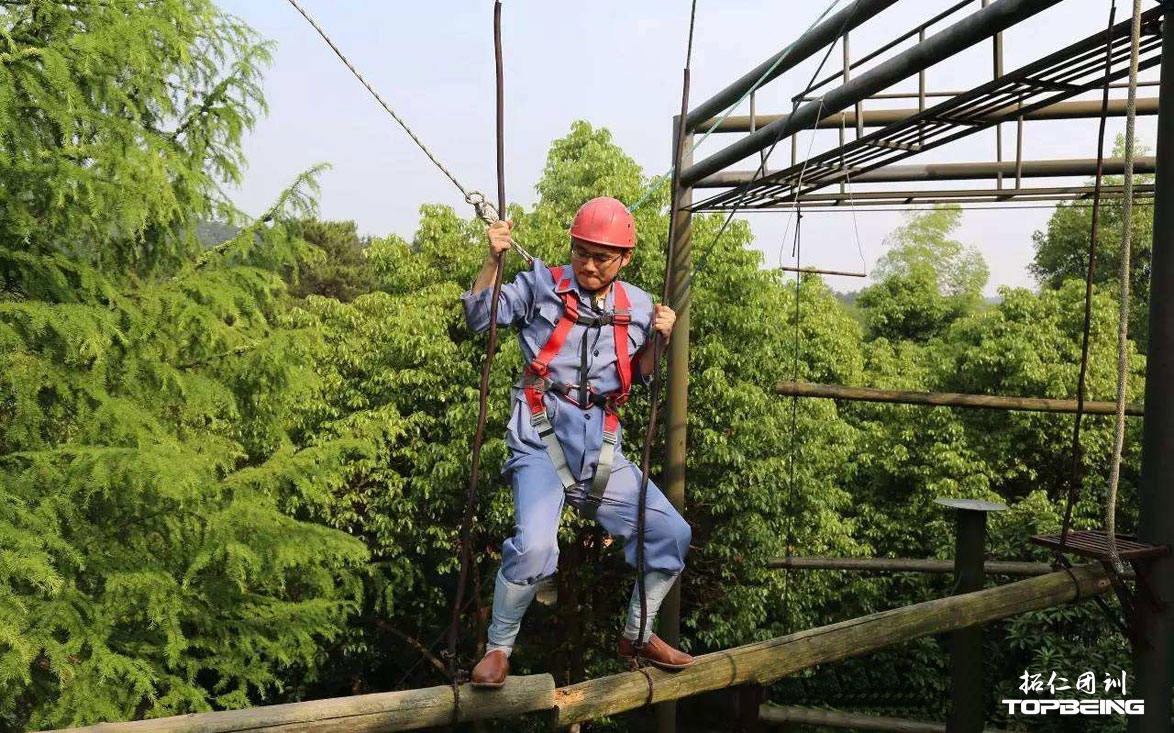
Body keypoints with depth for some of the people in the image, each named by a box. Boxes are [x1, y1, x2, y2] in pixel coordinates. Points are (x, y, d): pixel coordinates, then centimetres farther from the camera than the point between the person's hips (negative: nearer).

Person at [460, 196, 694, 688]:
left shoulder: (637, 306, 10)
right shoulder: (542, 285, 0)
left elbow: (641, 378, 17)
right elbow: (479, 318, -3)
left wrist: (659, 339, -1)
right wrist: (493, 261, -14)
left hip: (600, 446, 5)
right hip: (542, 438, -5)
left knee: (672, 534, 5)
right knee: (534, 545, -28)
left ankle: (636, 636, 28)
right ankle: (498, 649, -2)